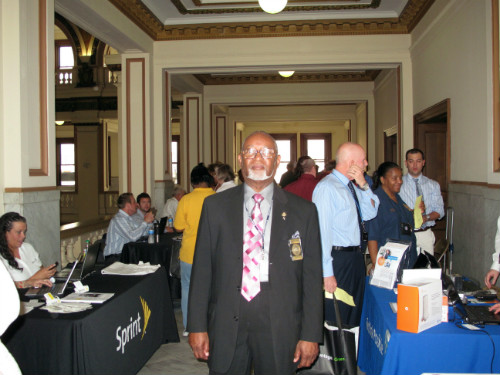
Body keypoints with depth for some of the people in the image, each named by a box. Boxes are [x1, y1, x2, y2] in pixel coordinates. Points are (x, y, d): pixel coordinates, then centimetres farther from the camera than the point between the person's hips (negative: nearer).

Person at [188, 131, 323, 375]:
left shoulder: (303, 211, 1)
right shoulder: (215, 206, 4)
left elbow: (312, 278, 0)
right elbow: (202, 269, 3)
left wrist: (310, 335, -2)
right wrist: (197, 326, 0)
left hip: (280, 327, 0)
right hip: (226, 326, 1)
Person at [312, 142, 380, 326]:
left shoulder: (353, 187, 9)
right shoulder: (327, 187, -18)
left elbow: (370, 213, 7)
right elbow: (322, 231, -22)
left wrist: (363, 186, -7)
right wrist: (327, 273, -23)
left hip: (356, 258, 9)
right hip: (338, 260, -9)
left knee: (354, 313, 22)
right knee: (336, 318, 2)